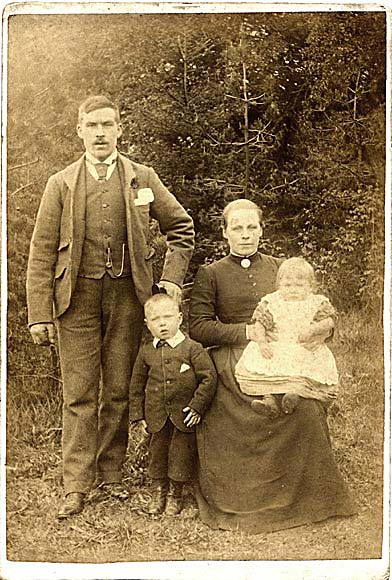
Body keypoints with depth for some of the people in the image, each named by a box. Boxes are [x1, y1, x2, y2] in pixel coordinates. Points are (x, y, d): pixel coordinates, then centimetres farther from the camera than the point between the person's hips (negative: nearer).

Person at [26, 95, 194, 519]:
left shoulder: (142, 179, 7)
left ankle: (111, 475, 22)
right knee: (79, 394, 2)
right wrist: (39, 315, -4)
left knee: (118, 392, 8)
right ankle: (76, 486, 11)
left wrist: (172, 278, 4)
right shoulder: (61, 184, 5)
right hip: (77, 298, -1)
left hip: (127, 296, 1)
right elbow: (41, 253, 2)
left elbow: (181, 227, 16)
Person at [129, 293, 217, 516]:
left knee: (181, 455, 7)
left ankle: (175, 495, 25)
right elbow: (137, 385, 10)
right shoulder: (146, 352, 2)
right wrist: (138, 413, 6)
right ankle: (158, 492, 32)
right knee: (157, 453, 13)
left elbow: (209, 378, -8)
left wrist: (197, 406, -12)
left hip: (184, 416, -2)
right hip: (157, 417, 3)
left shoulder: (192, 349, -8)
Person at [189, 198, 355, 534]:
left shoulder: (279, 268, 20)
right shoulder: (210, 274, 11)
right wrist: (248, 331, -11)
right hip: (234, 360, -3)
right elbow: (198, 328, 0)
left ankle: (307, 495, -6)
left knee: (307, 404, -28)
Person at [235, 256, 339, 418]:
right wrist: (262, 343, -15)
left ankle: (295, 391, -33)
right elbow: (259, 323, 3)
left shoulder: (317, 303, 6)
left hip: (307, 350, 0)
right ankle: (268, 397, -28)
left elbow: (329, 322, -1)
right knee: (259, 363, -24)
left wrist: (313, 330, -20)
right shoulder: (271, 302, 6)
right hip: (277, 349, 0)